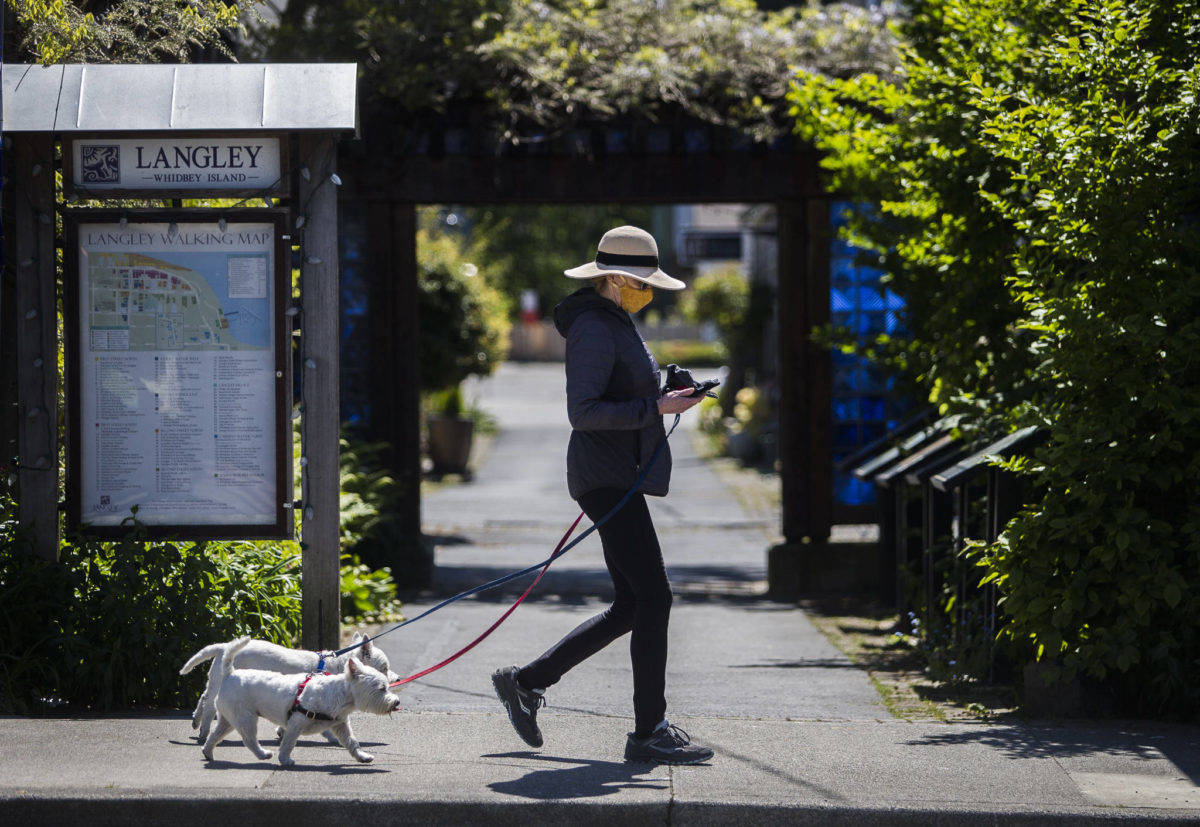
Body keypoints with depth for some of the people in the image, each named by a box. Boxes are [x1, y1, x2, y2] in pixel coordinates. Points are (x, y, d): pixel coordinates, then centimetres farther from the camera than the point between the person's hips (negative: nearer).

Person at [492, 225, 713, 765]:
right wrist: (655, 408, -23)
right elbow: (583, 412, -22)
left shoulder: (613, 323, 18)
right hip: (608, 478, -10)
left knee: (630, 607, 11)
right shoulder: (594, 329, -14)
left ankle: (526, 682, 18)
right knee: (653, 599, -11)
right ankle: (650, 733, -8)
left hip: (618, 478, 10)